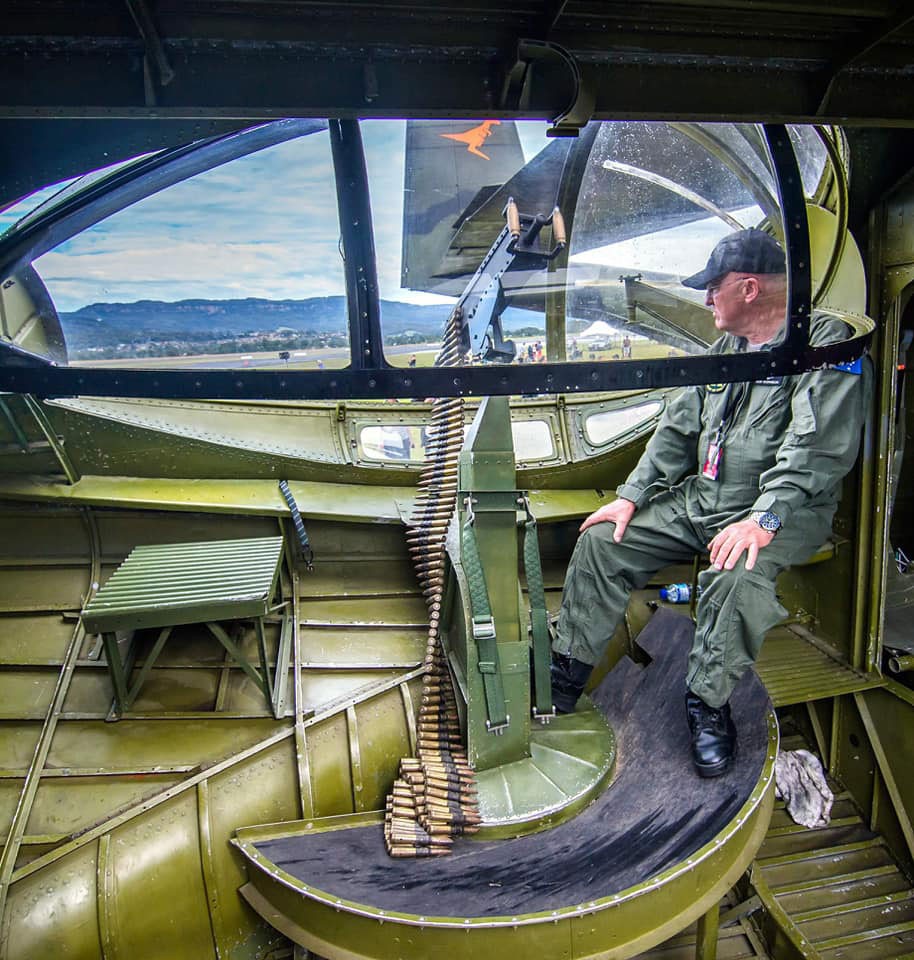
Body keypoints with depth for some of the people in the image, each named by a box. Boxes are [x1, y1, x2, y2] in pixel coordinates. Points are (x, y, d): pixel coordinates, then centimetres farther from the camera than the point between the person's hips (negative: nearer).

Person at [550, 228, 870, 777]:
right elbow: (679, 429, 14)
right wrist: (632, 495, 5)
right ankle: (568, 672, 5)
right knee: (603, 540, -4)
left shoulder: (826, 346, -10)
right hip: (700, 500, 7)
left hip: (786, 511, -7)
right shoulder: (726, 348, 14)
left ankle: (708, 702, -13)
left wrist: (764, 518, -33)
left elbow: (816, 449, -22)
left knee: (737, 577, -37)